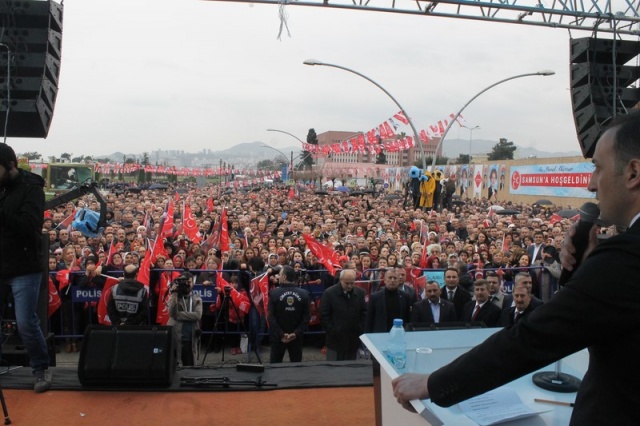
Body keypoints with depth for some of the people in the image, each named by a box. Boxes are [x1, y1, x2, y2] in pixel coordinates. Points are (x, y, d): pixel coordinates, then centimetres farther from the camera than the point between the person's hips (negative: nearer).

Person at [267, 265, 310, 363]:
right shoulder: (304, 294, -4)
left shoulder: (274, 293, -12)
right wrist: (296, 333, -8)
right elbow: (307, 317, -7)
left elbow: (271, 317, -14)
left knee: (275, 365, 11)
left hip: (278, 336, -2)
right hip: (296, 337, 2)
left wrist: (281, 334, -12)